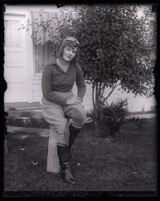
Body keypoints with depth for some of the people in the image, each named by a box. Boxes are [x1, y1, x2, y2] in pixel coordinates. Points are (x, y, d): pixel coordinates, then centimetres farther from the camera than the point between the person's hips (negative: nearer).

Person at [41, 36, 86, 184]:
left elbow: (82, 86, 13)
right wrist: (66, 100, -18)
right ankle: (65, 168, -13)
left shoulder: (76, 67, 0)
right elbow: (47, 93, -14)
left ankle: (67, 146, -6)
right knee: (62, 129, -27)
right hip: (51, 102, -3)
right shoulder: (50, 68, -14)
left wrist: (79, 98, -6)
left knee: (81, 114, -31)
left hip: (68, 99, 4)